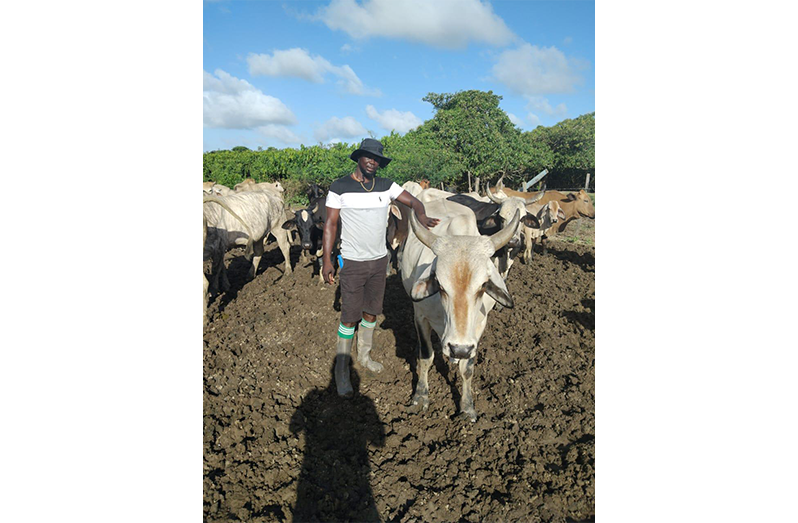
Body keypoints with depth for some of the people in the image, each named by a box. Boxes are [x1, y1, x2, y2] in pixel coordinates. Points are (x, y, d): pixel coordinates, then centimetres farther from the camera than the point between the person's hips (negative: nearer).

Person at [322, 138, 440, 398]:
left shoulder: (386, 186, 3)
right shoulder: (340, 187, -7)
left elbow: (413, 201, 1)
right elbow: (330, 224, -6)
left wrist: (421, 216, -22)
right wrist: (326, 260, -10)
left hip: (379, 260, 4)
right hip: (353, 262, -4)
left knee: (371, 312, 15)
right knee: (349, 317, -2)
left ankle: (364, 356, 36)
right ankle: (341, 371, 11)